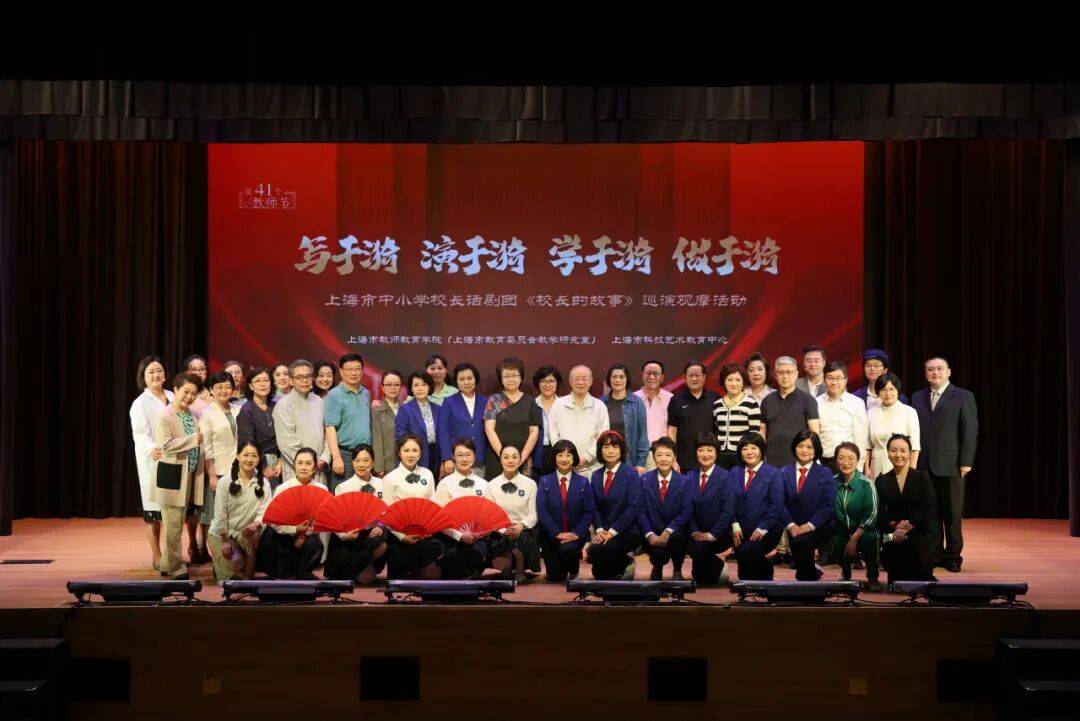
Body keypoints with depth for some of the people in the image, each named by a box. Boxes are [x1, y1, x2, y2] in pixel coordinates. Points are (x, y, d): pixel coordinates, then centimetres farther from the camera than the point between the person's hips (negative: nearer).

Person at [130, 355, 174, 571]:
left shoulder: (172, 397, 10)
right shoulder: (140, 403, -7)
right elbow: (140, 434, -16)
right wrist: (151, 449, -35)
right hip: (153, 460, -5)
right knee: (153, 508, 0)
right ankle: (156, 556, 8)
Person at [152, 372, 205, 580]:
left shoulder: (192, 415, 13)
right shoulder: (165, 416, -11)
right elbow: (165, 444, -22)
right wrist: (193, 440, -19)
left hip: (189, 475, 8)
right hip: (171, 475, -8)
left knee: (179, 521, 14)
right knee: (173, 523, -4)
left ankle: (167, 564, 23)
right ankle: (174, 567, 2)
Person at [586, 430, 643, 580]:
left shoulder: (630, 474, -6)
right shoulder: (596, 476, 10)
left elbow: (633, 507, -12)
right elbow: (594, 506, 9)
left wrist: (612, 531, -15)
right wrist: (599, 530, -8)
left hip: (628, 532, -5)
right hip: (604, 532, 5)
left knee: (596, 551, -28)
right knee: (590, 552, -23)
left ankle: (625, 562, 3)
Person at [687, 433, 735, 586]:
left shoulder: (725, 477, -6)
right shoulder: (690, 477, 7)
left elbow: (728, 511, -12)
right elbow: (688, 507, 5)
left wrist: (712, 534, -16)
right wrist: (694, 531, -8)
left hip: (719, 534, -4)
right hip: (698, 533, 4)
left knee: (699, 549, -28)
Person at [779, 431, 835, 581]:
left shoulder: (825, 474, 5)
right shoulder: (784, 473, 11)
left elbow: (829, 506, -4)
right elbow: (780, 503, 3)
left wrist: (809, 525, -15)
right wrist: (790, 525, -12)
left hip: (818, 528, -3)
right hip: (795, 528, 3)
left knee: (802, 540, -31)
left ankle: (807, 576, -3)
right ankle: (812, 570, 12)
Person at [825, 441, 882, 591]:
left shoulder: (866, 484, -11)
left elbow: (871, 514, -16)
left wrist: (854, 539, -21)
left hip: (862, 530, -3)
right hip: (839, 532, 3)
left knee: (869, 539, -35)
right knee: (831, 553, -23)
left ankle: (872, 578, -9)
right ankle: (846, 572, 17)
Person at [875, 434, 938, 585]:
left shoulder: (922, 478, 6)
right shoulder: (882, 481, 11)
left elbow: (929, 509, -5)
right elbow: (879, 512, 1)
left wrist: (908, 525, -15)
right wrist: (895, 524, -16)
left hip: (919, 534, -1)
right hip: (892, 537, 1)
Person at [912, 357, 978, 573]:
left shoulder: (963, 397, 4)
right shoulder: (918, 398, 14)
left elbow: (970, 431, -1)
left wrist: (966, 462, -8)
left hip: (950, 465, -3)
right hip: (924, 466, 3)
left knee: (952, 514, 2)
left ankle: (953, 556, 11)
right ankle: (934, 555, 11)